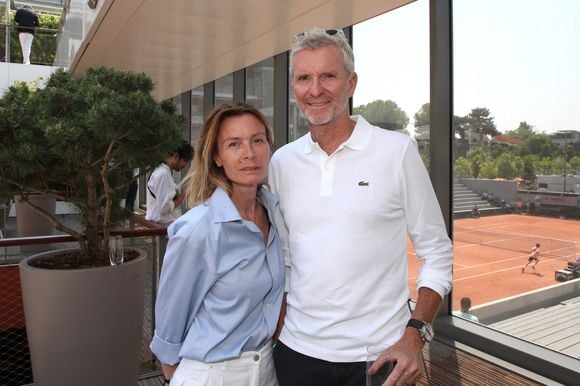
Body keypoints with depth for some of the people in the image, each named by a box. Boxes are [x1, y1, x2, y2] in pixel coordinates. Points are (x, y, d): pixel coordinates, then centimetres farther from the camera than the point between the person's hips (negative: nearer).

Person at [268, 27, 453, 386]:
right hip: (297, 349, 3)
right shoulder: (282, 161, 0)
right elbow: (280, 255, 9)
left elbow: (437, 253, -5)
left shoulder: (398, 151, -9)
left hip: (380, 354, -2)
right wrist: (276, 328, 5)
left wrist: (415, 335, -14)